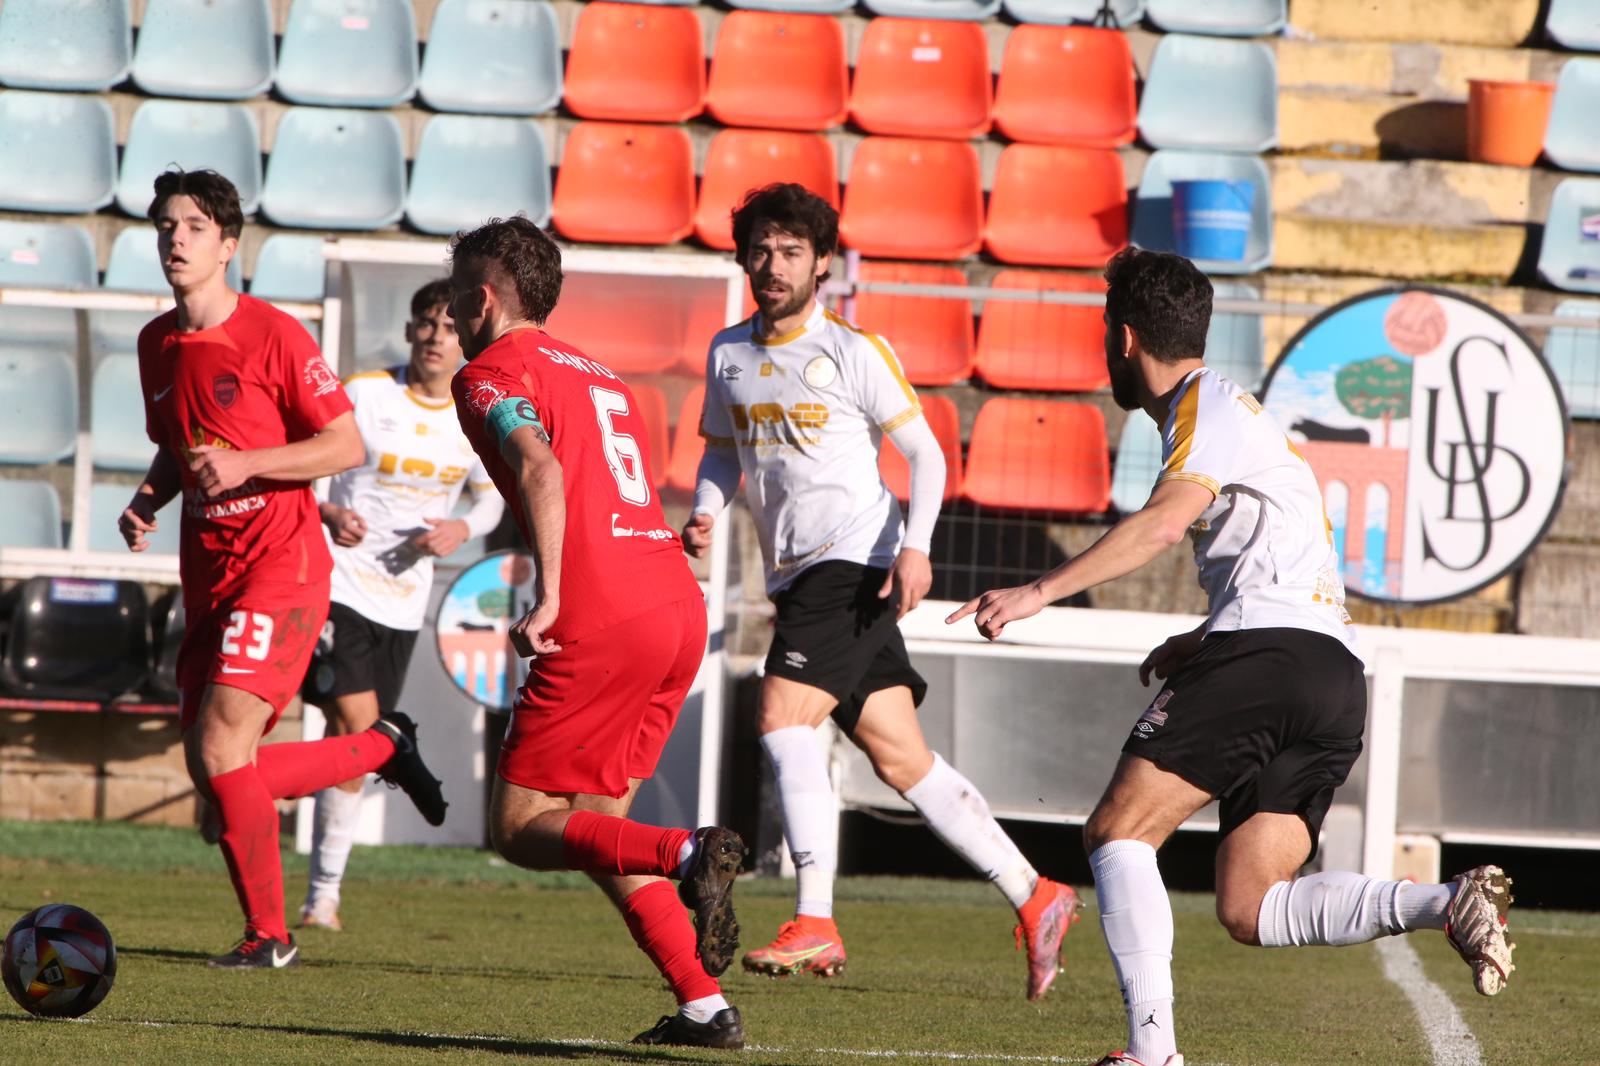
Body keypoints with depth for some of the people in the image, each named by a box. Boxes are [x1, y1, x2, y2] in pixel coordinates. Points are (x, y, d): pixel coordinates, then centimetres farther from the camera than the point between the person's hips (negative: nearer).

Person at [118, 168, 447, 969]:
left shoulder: (272, 335, -10)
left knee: (220, 747, -18)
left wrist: (244, 464, -19)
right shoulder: (158, 343, 11)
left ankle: (268, 933, -3)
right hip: (208, 574, 8)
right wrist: (147, 501, 5)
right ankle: (383, 746, 28)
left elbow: (346, 445, -9)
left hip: (280, 564, -8)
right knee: (213, 773, 6)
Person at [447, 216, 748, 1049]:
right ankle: (704, 1007, 6)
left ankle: (687, 855, -25)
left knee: (519, 829, -1)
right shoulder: (596, 373, 26)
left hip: (603, 620, -8)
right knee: (595, 826, 18)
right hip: (680, 606, 8)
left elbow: (541, 467, -19)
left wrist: (548, 598, -25)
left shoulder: (492, 374, 0)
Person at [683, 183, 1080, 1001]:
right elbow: (722, 450, 23)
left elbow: (924, 451, -3)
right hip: (798, 578, 7)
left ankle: (815, 924, -23)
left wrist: (915, 547, -16)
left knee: (783, 718, -22)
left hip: (855, 561, -7)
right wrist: (705, 515, 3)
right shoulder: (727, 354, 12)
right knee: (900, 759, 5)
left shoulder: (854, 352, -6)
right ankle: (1035, 899, 12)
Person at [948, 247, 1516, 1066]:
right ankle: (1450, 904, -13)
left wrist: (1039, 592, -24)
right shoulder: (1224, 409, 30)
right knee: (1250, 911, 4)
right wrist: (1207, 637, 28)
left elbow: (1165, 521, -19)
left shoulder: (1210, 407, 0)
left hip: (1267, 656, -9)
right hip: (1336, 676, 9)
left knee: (1118, 833, -6)